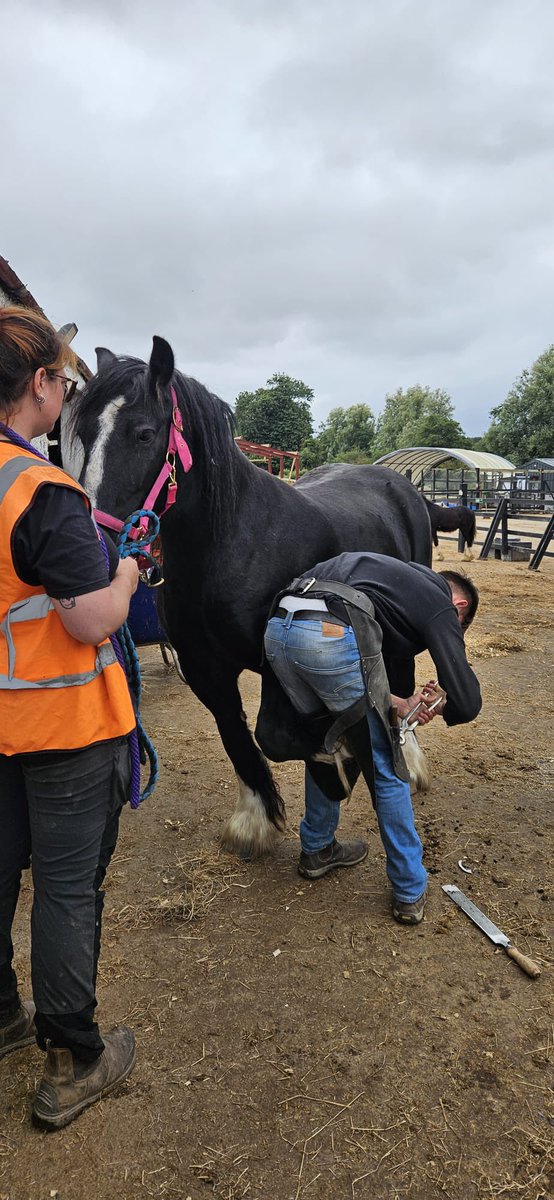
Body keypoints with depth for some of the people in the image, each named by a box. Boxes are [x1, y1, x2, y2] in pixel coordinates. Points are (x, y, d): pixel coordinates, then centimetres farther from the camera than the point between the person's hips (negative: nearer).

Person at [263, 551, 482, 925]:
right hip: (333, 637, -7)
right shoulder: (440, 604, 13)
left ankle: (317, 850, 45)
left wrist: (398, 703, 17)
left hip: (277, 629, 8)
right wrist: (444, 712, 25)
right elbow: (467, 702, 3)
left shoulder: (405, 577, 34)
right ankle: (411, 894, 25)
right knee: (386, 766, 12)